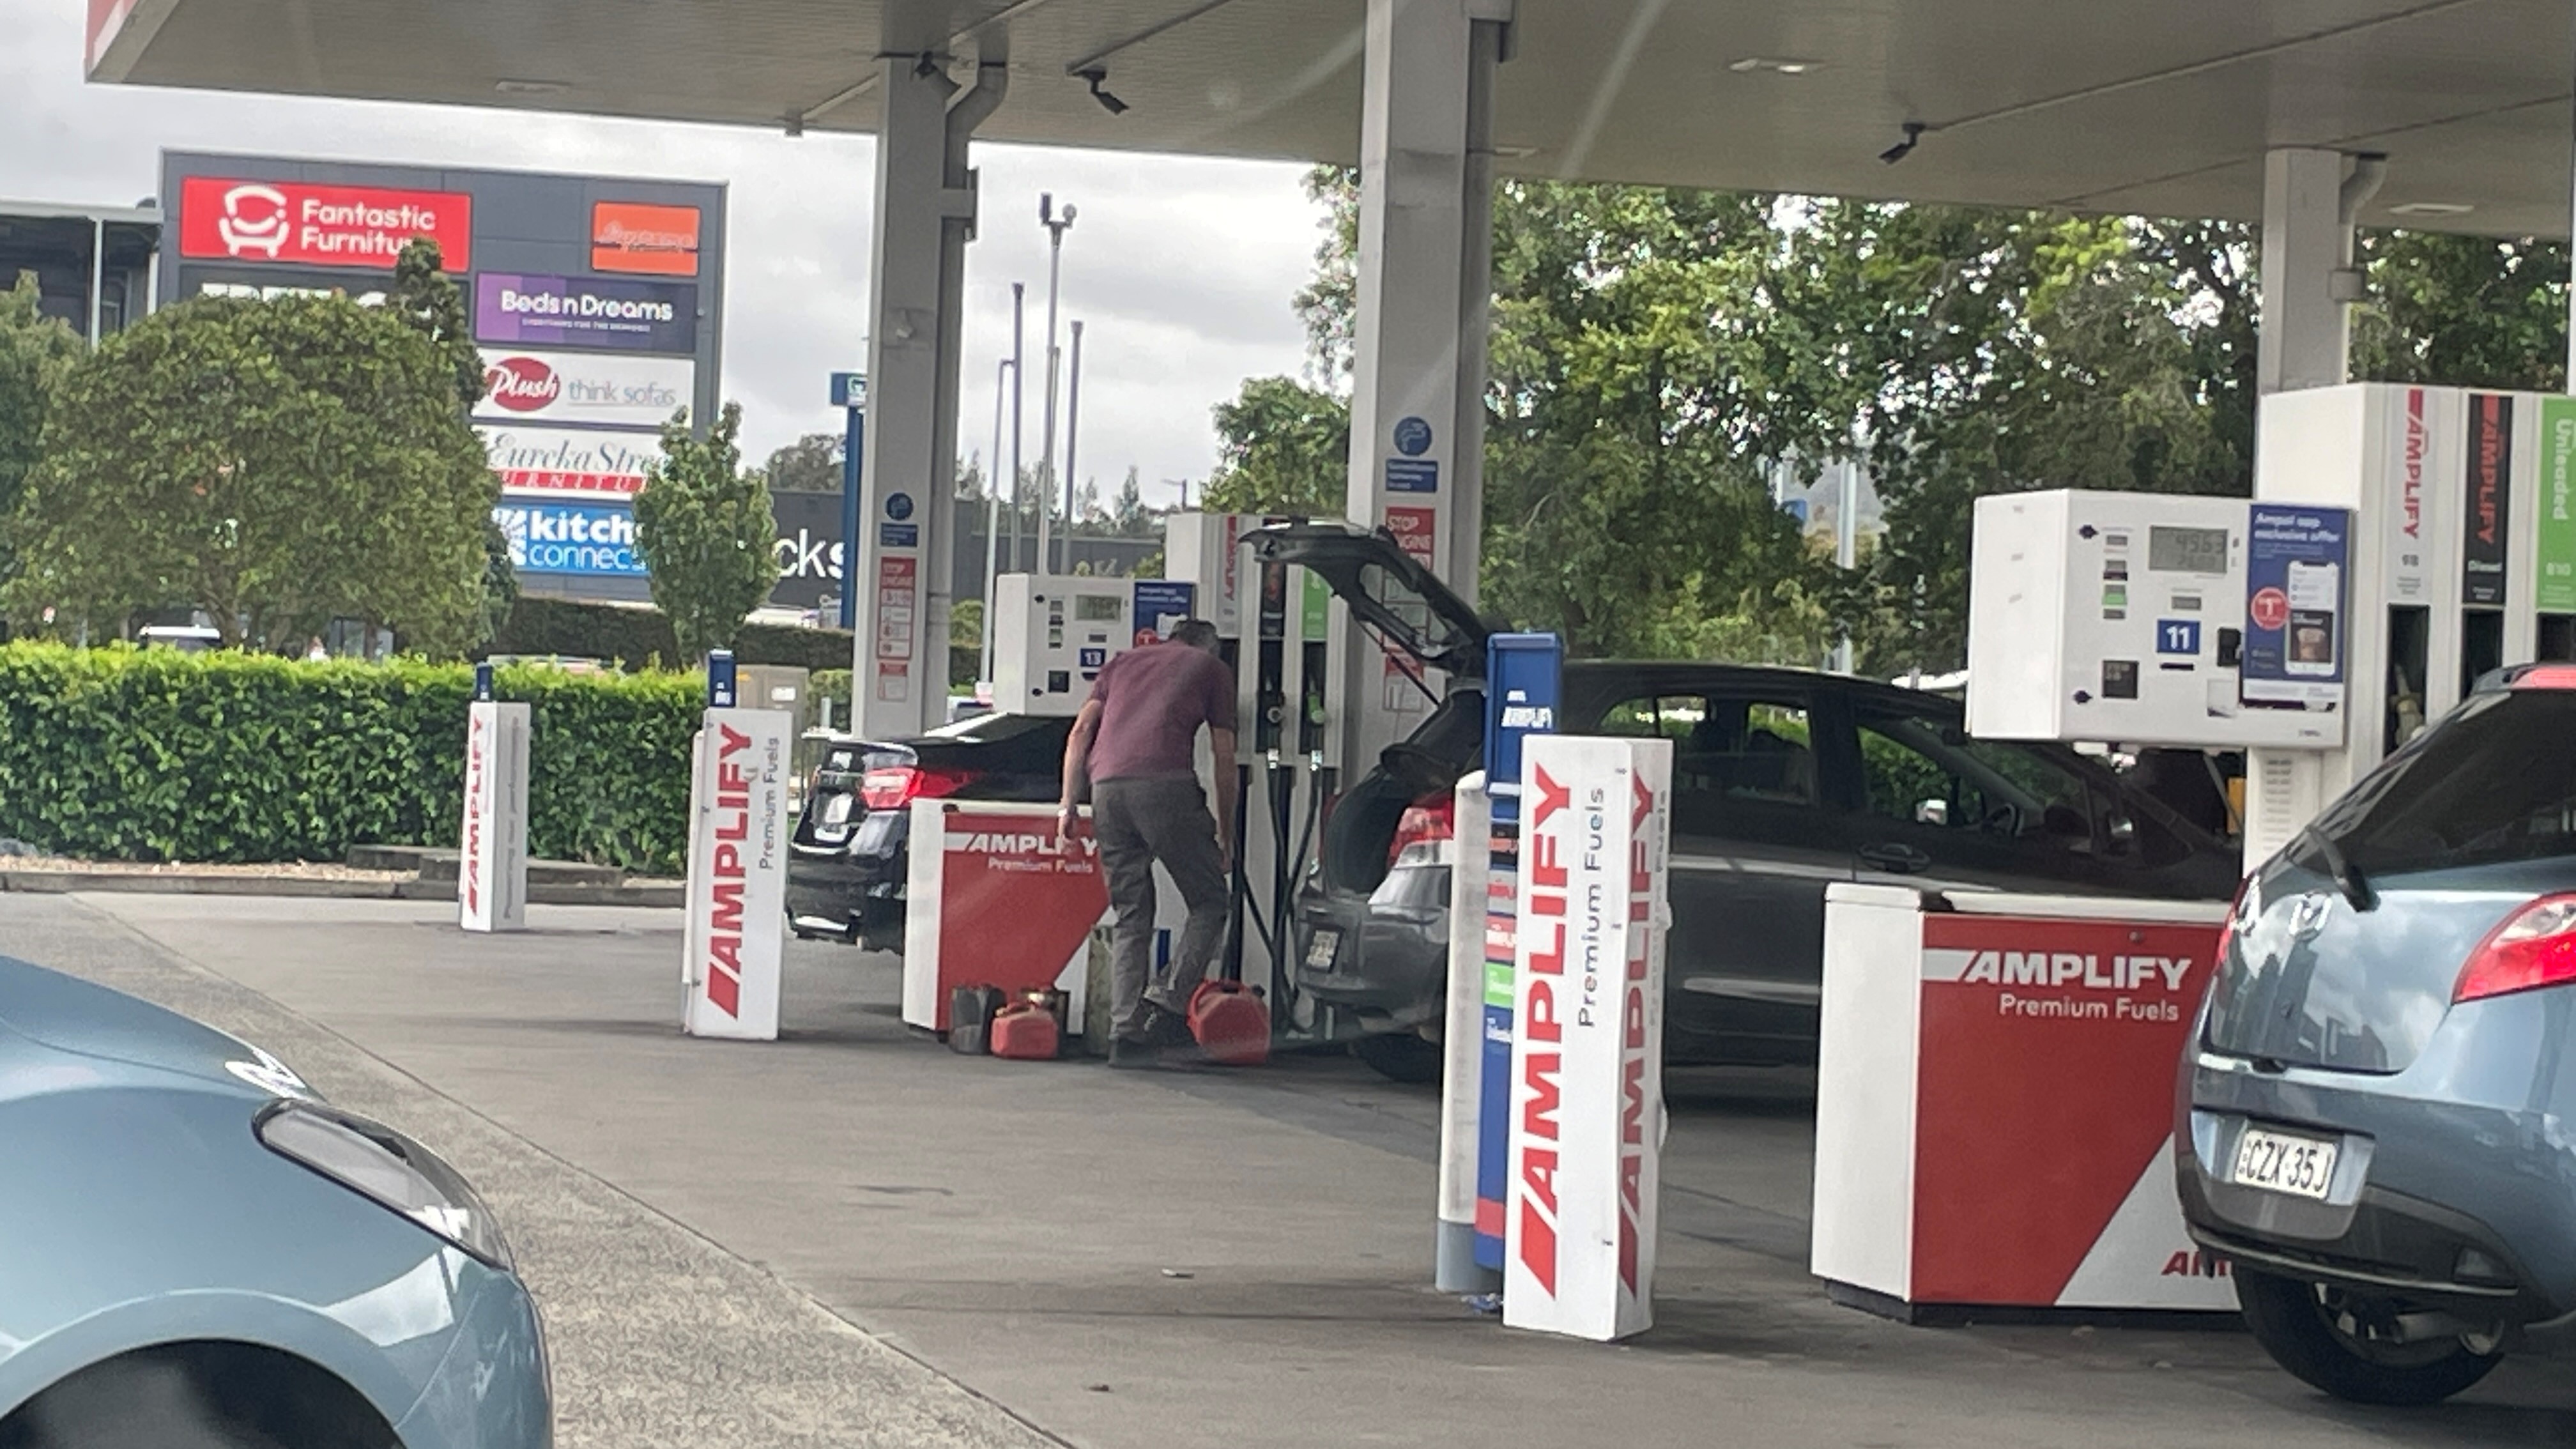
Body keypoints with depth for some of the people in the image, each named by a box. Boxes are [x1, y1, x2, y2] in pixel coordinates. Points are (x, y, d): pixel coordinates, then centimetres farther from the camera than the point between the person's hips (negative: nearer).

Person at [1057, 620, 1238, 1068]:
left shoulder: (1124, 662, 31)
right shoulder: (1212, 669, 21)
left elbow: (1080, 732, 18)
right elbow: (1224, 758, 17)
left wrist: (1068, 804, 15)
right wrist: (1225, 833, 24)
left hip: (1106, 784, 4)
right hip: (1165, 782, -4)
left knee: (1130, 915, 11)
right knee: (1209, 902, 6)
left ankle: (1125, 1031, 4)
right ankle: (1168, 1001, -11)